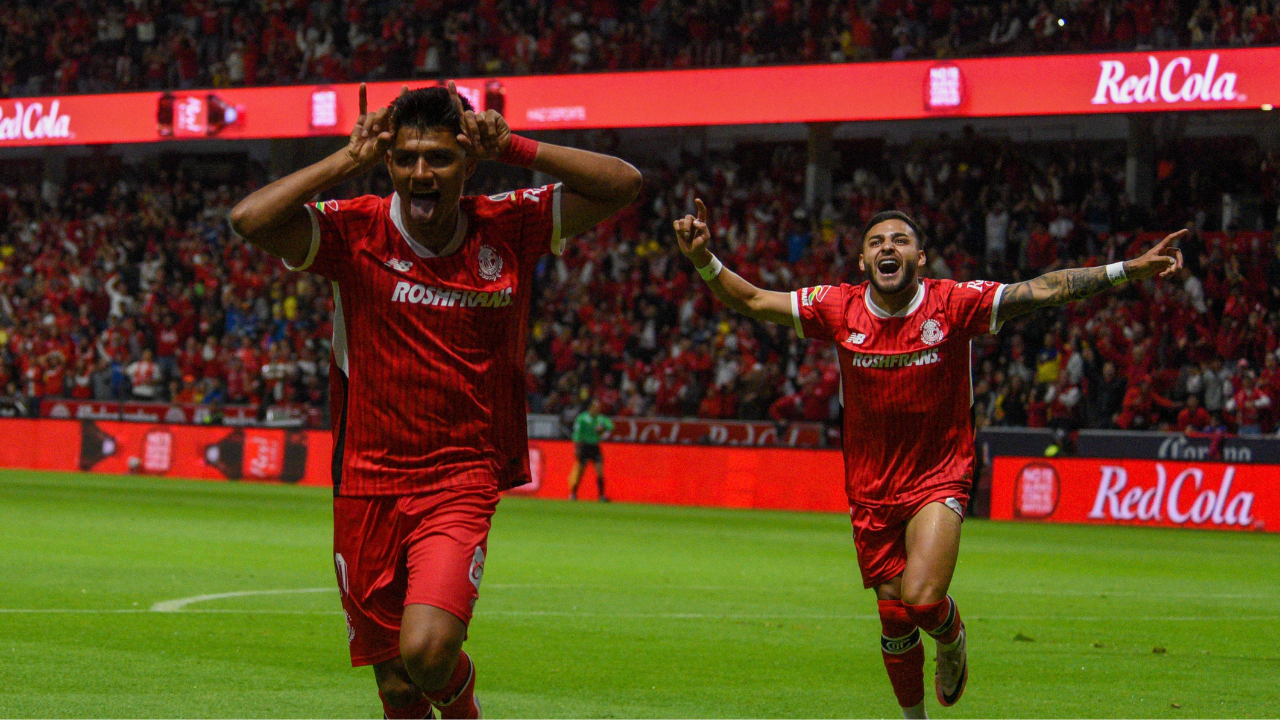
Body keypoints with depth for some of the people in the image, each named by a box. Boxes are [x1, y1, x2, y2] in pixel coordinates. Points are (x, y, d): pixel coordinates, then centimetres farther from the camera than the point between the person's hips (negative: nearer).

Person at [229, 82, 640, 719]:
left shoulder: (508, 229, -1)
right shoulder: (354, 233, -5)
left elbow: (623, 186, -3)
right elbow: (249, 220, -20)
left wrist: (511, 148, -11)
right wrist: (349, 161, -16)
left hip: (462, 483, -1)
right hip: (367, 485, 1)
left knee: (428, 651, -21)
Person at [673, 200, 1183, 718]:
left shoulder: (955, 305, -11)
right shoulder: (839, 309, -6)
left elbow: (1043, 291, -14)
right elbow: (752, 302, -3)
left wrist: (1128, 270, -21)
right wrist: (706, 262, -21)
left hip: (939, 481, -3)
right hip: (871, 491, 3)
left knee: (922, 600, -22)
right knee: (894, 619, 6)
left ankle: (952, 640, 14)